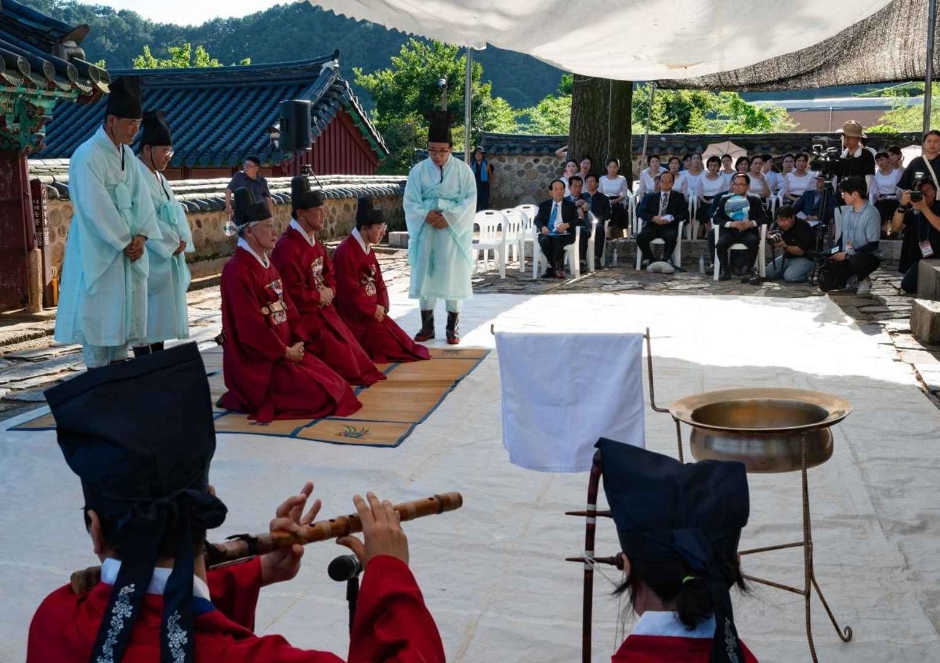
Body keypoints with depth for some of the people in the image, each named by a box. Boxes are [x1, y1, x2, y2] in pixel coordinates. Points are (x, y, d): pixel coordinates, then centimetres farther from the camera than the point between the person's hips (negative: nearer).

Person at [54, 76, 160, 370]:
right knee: (99, 317, -3)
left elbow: (141, 198, 6)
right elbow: (96, 208, -19)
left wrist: (141, 235, -9)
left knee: (126, 314, 10)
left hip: (129, 249, 8)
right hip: (98, 252, -7)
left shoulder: (127, 154, 9)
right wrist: (126, 242, -14)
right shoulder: (87, 156, -16)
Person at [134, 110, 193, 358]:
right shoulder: (136, 176, -15)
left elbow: (174, 210, 15)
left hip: (168, 256, 10)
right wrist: (173, 242, -15)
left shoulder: (159, 177, 16)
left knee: (161, 316, 12)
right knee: (147, 318, -6)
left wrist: (182, 240, -2)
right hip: (149, 258, -9)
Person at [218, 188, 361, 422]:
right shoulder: (237, 271, -18)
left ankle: (269, 394, 13)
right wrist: (285, 352, -14)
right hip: (256, 361, -9)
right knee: (319, 396, -16)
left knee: (335, 385, 5)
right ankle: (251, 398, -1)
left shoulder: (266, 263, 12)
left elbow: (287, 306, 14)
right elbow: (251, 326, -22)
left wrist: (296, 344, 1)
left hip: (286, 349, 9)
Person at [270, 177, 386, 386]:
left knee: (350, 351, 12)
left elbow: (330, 272, 20)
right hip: (302, 317, -10)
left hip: (322, 311, 10)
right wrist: (319, 296, -11)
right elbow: (293, 294, -26)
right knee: (338, 356, -14)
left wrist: (329, 291, -2)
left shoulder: (313, 241, 10)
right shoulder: (287, 248, -24)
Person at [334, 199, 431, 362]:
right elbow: (350, 292, -22)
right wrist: (373, 310, -14)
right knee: (392, 346, -13)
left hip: (372, 311, 10)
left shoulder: (368, 250, 12)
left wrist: (381, 306, -3)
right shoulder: (345, 252, -20)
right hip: (355, 316, -9)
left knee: (399, 341, 5)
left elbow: (378, 282, 15)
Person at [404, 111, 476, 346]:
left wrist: (449, 217, -18)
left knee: (453, 276, 1)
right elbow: (410, 202, 0)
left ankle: (452, 327, 10)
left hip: (453, 231, -1)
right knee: (425, 275, 3)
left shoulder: (463, 170, -1)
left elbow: (469, 201, -5)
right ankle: (427, 326, 13)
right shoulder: (418, 170, 2)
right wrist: (426, 215, -17)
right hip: (425, 231, 2)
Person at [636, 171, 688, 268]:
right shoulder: (651, 196, 18)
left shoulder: (678, 197, 14)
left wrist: (671, 218, -16)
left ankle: (666, 259, -9)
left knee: (671, 237, -36)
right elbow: (640, 212, 7)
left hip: (669, 227, -2)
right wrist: (653, 218, -13)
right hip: (652, 226, 2)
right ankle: (648, 258, -3)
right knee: (640, 237, -28)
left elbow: (684, 214, 3)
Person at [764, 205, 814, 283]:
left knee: (790, 277, -30)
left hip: (804, 258, -7)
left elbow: (800, 251, -23)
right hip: (787, 256, 7)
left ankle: (808, 274, 0)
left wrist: (785, 246, -37)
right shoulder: (778, 226, -4)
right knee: (767, 273, -6)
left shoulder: (803, 227, -22)